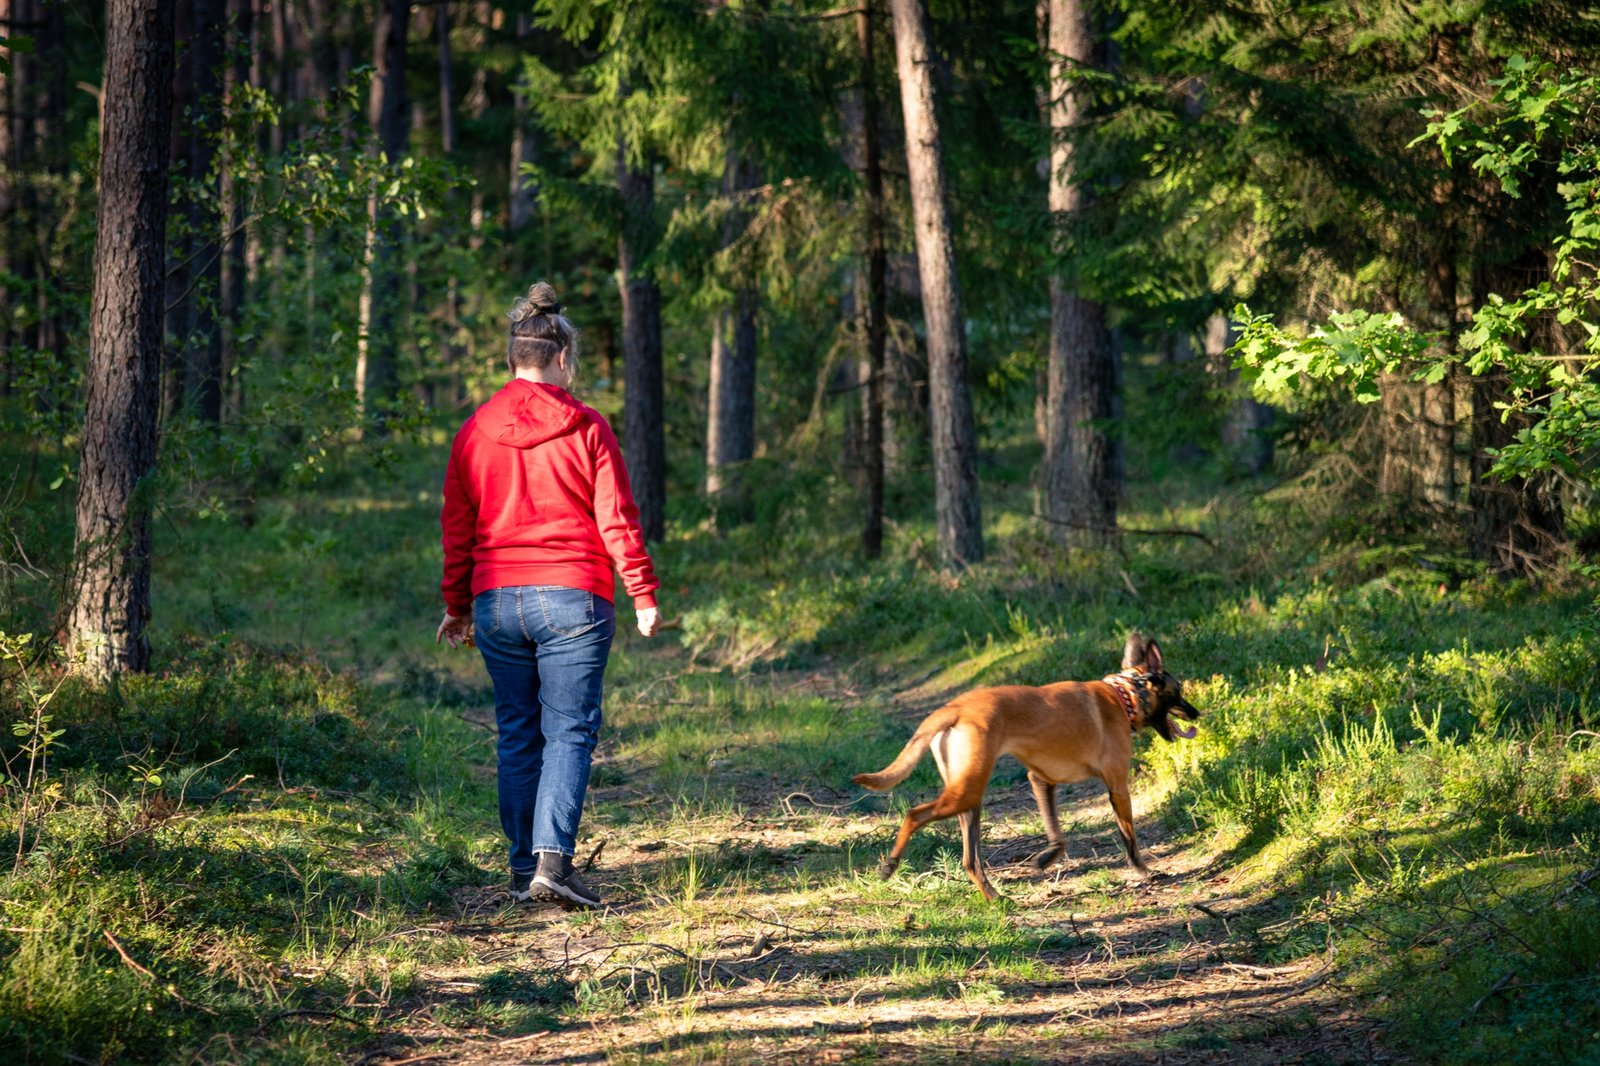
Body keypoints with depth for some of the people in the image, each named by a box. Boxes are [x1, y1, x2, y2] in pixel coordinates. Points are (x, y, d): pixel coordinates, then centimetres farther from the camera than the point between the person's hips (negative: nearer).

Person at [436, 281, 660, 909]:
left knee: (517, 733, 11)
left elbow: (457, 528, 10)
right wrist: (644, 596, 0)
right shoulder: (586, 429, -4)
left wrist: (457, 607, 18)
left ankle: (523, 868, 11)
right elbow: (617, 520, -5)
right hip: (572, 599, -3)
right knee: (569, 731, -2)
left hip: (496, 602, 3)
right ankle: (552, 858, -17)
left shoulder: (474, 433, 6)